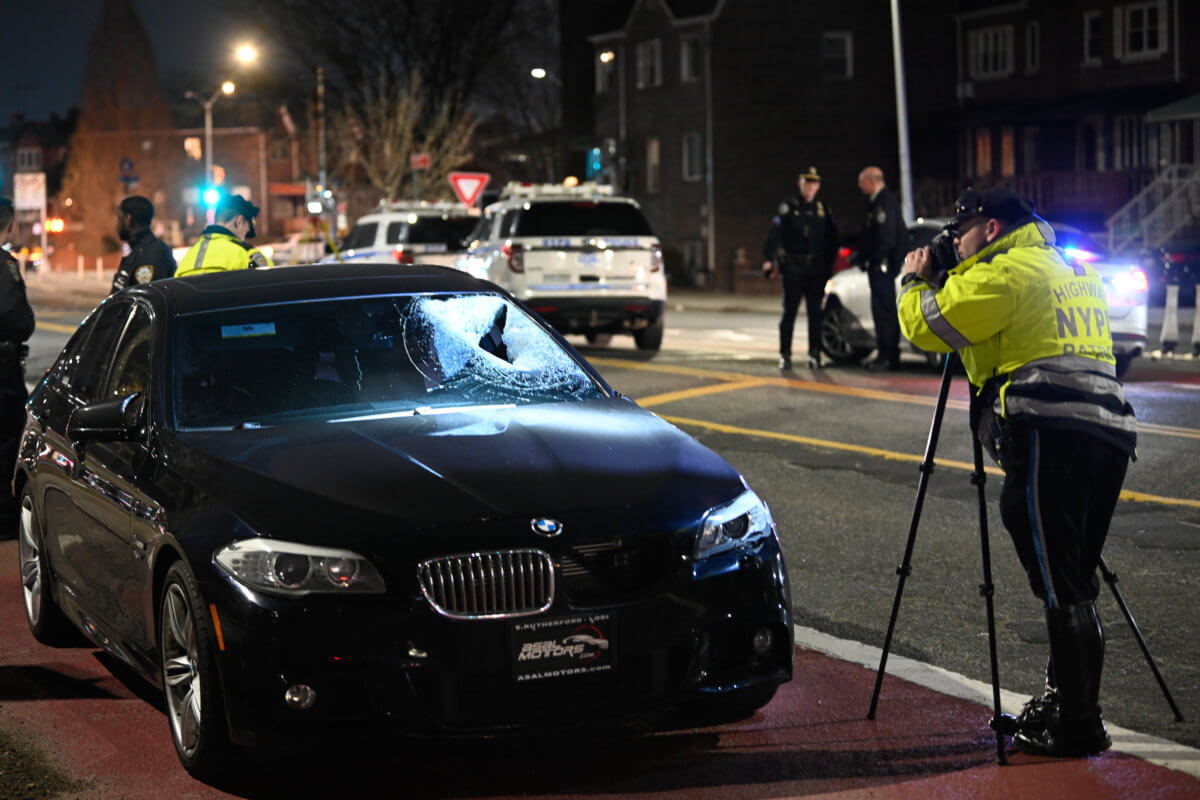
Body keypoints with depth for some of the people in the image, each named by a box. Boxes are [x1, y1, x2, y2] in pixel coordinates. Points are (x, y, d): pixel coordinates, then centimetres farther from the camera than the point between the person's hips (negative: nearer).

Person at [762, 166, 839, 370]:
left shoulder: (823, 210, 10)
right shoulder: (788, 207, 1)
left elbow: (832, 240, 15)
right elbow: (774, 235, -7)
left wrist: (828, 265, 7)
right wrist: (768, 259, -18)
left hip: (817, 270, 3)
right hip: (793, 268, -3)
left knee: (815, 313, 3)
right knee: (789, 312, 0)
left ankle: (814, 354, 9)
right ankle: (785, 355, 4)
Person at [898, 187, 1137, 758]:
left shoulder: (1004, 273, -1)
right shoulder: (1078, 273, 26)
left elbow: (925, 326, -1)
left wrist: (914, 280, 19)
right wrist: (949, 279, 34)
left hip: (1050, 435, -9)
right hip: (1111, 429, 9)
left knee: (1060, 589, -6)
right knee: (1074, 586, 15)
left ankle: (1078, 727, -4)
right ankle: (1064, 701, 21)